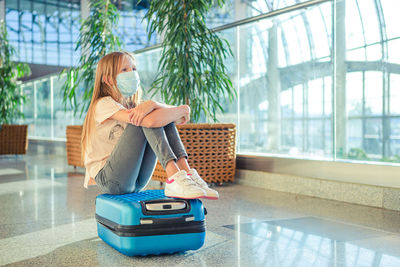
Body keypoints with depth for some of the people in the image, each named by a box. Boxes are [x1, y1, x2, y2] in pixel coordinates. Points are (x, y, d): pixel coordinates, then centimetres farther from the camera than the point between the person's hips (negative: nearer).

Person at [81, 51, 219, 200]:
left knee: (163, 116, -6)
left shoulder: (134, 105, 14)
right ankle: (174, 179, -32)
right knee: (147, 119, -21)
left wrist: (152, 104, -24)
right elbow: (150, 121, -26)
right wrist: (182, 110, -11)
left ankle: (186, 173, -20)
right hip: (108, 180, -7)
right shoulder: (104, 104, -10)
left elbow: (179, 119, -4)